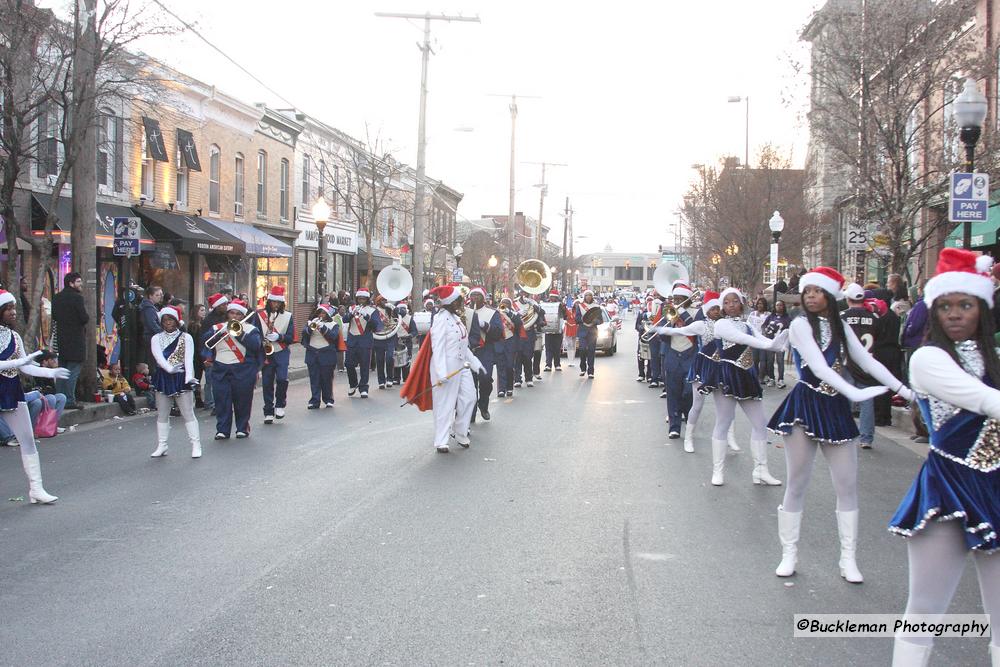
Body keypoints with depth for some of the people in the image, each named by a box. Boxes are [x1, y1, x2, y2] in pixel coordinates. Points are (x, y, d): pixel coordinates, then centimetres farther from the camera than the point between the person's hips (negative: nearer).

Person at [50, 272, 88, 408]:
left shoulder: (56, 298, 10)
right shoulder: (77, 297, -13)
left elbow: (54, 317, 13)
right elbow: (85, 318, -17)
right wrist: (86, 316, 4)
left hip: (60, 339, 7)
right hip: (75, 339, -7)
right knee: (73, 371, -5)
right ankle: (69, 401, -6)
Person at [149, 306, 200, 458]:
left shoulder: (186, 337, 1)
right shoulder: (156, 338, 6)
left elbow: (189, 359, -8)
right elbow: (158, 357, -9)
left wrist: (189, 378, -21)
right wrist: (170, 368, -25)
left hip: (181, 377, -3)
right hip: (163, 377, 3)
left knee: (188, 413, -4)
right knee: (162, 415, 8)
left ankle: (196, 445, -3)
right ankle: (161, 446, 15)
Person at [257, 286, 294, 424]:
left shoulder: (287, 316, 4)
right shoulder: (260, 315, 3)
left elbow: (290, 337, 0)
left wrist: (279, 336, -18)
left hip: (282, 352, -1)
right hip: (266, 353, 1)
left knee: (282, 378, -18)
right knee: (267, 383, 2)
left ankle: (280, 405, 4)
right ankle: (268, 413, 12)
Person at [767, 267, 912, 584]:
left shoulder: (841, 327, 9)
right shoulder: (800, 324, -8)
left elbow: (868, 362, 10)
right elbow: (818, 367, -18)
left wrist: (904, 389, 2)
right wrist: (855, 393, -27)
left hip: (835, 409, 5)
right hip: (804, 406, -5)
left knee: (847, 486, 5)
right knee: (797, 484, 2)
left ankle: (848, 558, 12)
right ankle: (789, 554, 13)